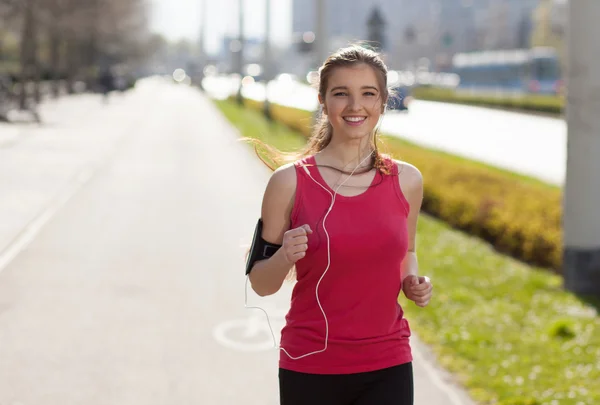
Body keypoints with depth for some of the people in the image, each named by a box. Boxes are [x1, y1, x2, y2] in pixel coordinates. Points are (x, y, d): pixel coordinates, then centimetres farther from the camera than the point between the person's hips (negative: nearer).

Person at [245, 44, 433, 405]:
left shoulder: (406, 180, 1)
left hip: (388, 367, 2)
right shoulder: (290, 182, -7)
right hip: (310, 368, -1)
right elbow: (261, 284, -1)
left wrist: (413, 282, -2)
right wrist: (284, 257, -21)